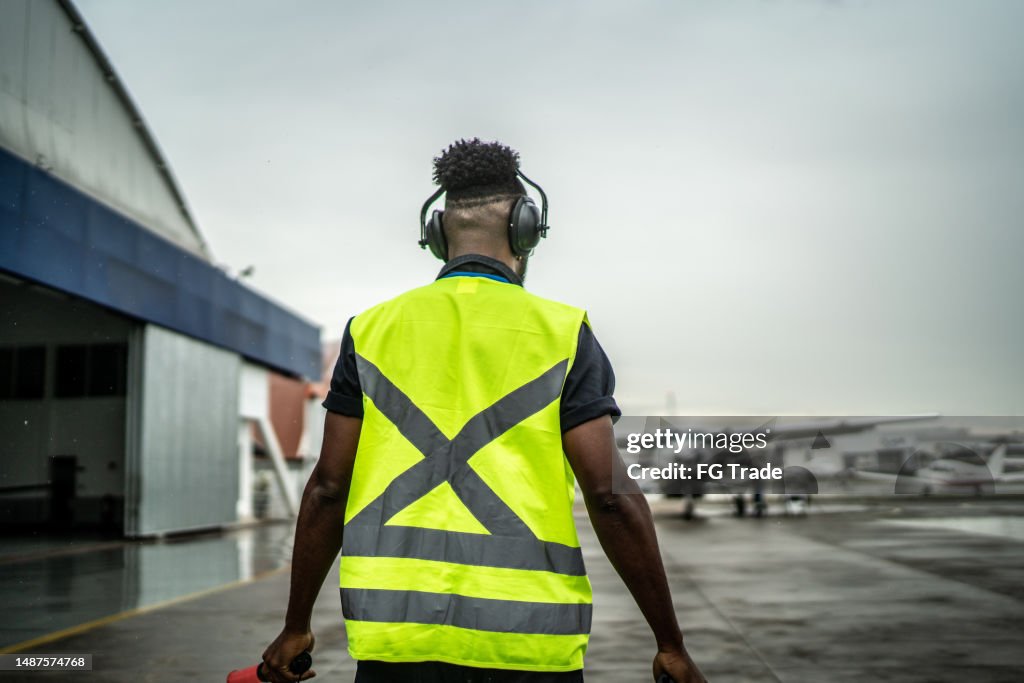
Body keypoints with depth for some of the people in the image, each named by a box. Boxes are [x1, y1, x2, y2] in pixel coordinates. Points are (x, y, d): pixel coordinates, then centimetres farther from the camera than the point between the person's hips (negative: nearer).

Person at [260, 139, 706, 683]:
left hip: (395, 635, 2)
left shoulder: (371, 330, 6)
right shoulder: (562, 333, -1)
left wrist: (297, 626, 15)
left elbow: (328, 488, 5)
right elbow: (611, 496, -6)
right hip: (527, 637, -1)